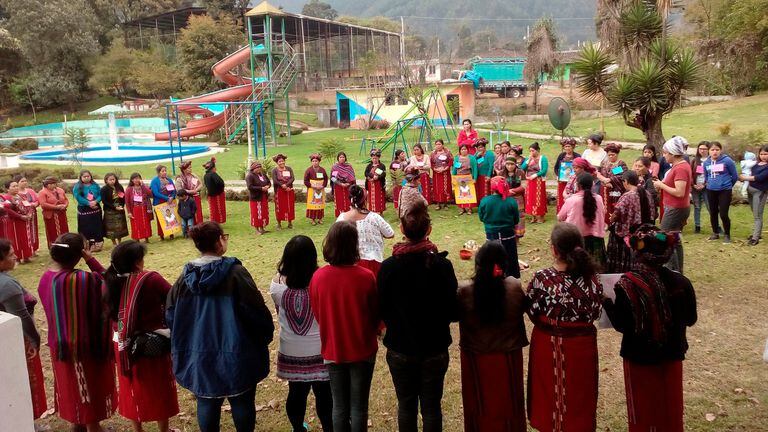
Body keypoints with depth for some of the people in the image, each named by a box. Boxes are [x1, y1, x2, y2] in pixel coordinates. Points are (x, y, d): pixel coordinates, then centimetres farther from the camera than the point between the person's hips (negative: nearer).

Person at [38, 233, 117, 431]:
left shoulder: (45, 278, -7)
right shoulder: (84, 279, -31)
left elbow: (54, 309, 4)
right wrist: (91, 260, -20)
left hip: (60, 344, 7)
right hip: (85, 346, -7)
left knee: (72, 386, 26)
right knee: (90, 391, 13)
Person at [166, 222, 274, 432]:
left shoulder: (185, 277, -3)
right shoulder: (234, 272, -17)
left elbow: (171, 314, 5)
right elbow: (255, 309, -15)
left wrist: (187, 342, 19)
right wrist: (266, 335, 2)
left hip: (199, 354, 4)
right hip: (234, 352, -4)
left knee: (207, 401, 16)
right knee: (242, 400, 12)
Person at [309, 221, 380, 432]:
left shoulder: (318, 277, -14)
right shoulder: (366, 277, -20)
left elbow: (317, 314, 1)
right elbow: (376, 315, -5)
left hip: (332, 350, 2)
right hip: (362, 350, -2)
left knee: (339, 406, 17)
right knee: (359, 406, 13)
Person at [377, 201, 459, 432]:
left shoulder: (388, 266, -13)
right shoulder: (442, 265, -15)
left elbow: (381, 309, -5)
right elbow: (453, 311, -10)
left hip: (399, 348, 1)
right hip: (435, 348, 0)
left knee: (406, 406, 16)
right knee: (432, 407, 13)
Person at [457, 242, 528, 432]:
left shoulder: (464, 290, -23)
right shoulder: (516, 287, -20)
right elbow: (524, 308, 0)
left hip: (476, 359, -1)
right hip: (508, 357, 1)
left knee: (479, 406, 20)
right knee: (508, 403, 22)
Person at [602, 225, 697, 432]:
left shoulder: (627, 285, -22)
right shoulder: (680, 282, -11)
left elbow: (621, 325, -17)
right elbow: (690, 319, 0)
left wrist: (607, 303, -3)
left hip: (639, 356, -3)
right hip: (672, 354, 3)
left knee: (642, 407, 16)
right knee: (670, 406, 22)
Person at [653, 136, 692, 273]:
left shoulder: (681, 168, -20)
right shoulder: (681, 165, 11)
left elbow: (679, 192, -26)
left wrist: (662, 185, -16)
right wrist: (662, 184, 4)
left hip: (676, 210, -10)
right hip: (676, 209, 10)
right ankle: (678, 273, 24)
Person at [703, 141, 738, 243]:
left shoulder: (727, 160, -13)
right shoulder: (706, 162, 0)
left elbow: (735, 176, 0)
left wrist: (727, 185, 11)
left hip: (725, 191, -4)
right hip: (711, 191, 4)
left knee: (723, 214, -5)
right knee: (713, 213, 13)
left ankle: (727, 235, 13)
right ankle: (715, 233, 29)